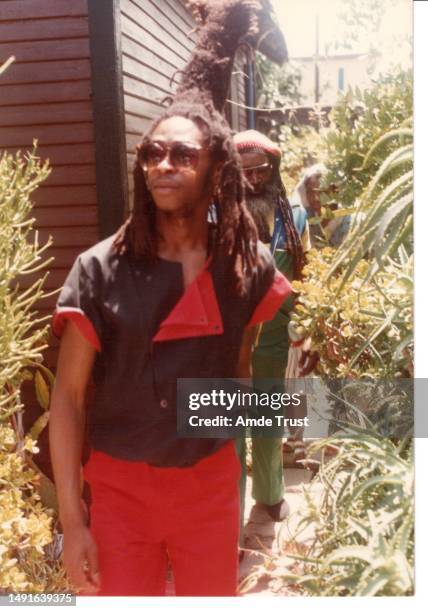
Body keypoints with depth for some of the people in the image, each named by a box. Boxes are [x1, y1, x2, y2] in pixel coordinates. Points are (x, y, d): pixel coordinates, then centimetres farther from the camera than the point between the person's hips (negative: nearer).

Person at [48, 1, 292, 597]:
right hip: (121, 488, -2)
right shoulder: (100, 269, -13)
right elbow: (67, 395, -11)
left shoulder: (248, 265, -5)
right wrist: (72, 519, -13)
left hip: (212, 484, 2)